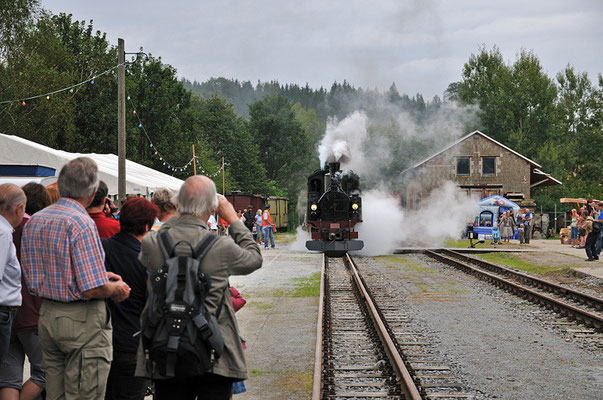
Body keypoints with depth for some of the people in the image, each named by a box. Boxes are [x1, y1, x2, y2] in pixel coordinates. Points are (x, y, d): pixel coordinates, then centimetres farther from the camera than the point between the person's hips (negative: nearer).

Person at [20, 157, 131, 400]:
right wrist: (117, 289, 1)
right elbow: (93, 289, -22)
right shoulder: (81, 223, -17)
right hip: (82, 321, -8)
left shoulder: (33, 222, 9)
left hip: (47, 315, 8)